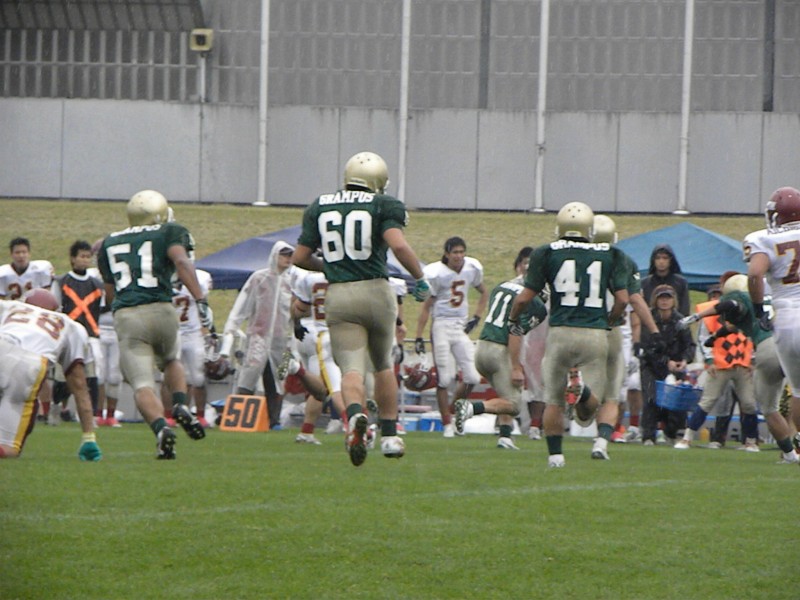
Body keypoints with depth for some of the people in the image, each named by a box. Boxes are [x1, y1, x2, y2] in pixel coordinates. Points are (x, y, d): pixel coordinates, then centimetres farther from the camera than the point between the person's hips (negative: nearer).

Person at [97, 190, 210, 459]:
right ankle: (180, 405, 2)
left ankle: (161, 427, -33)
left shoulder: (110, 243, 24)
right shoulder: (169, 233, 12)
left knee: (142, 385, -5)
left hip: (125, 316, 1)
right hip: (160, 311, -1)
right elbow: (182, 263, -9)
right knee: (172, 360, 29)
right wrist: (201, 301, -17)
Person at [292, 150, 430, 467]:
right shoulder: (383, 206, -1)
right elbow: (398, 244, -17)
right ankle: (389, 435, 20)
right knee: (383, 364, 19)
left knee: (352, 367, -5)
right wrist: (420, 279, -4)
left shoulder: (319, 208, 10)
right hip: (376, 291, -1)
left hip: (338, 296, 1)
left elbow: (300, 258, 11)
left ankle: (355, 414, -36)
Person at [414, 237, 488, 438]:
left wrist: (476, 317, 8)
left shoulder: (472, 269, 2)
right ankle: (447, 424, 2)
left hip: (462, 327, 5)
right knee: (445, 378, -6)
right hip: (442, 325, -5)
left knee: (472, 377, -2)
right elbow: (426, 307, -7)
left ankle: (454, 411, 20)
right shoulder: (437, 273, -12)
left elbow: (484, 293, 21)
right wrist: (419, 337, -9)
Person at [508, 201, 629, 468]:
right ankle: (583, 387, -27)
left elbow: (525, 297, 0)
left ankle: (555, 455, 11)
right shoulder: (609, 255, 6)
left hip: (561, 333, -1)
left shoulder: (547, 254, 1)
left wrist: (513, 319, 21)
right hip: (595, 334, 1)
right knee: (586, 414, 5)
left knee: (553, 401, 16)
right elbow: (622, 299, 3)